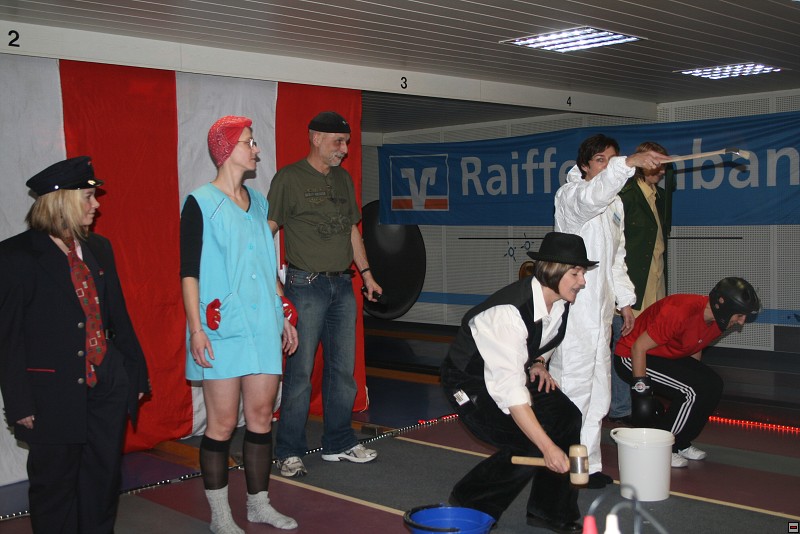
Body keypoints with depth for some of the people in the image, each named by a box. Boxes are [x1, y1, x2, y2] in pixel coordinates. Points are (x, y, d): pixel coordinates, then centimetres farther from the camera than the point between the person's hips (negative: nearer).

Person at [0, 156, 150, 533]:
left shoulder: (99, 248, 9)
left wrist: (136, 374, 12)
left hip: (108, 387, 5)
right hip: (54, 395, -5)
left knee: (104, 480, 13)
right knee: (55, 484, 9)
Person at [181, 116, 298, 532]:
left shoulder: (259, 202, 15)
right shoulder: (201, 203, -4)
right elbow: (189, 271, -7)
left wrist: (284, 316, 19)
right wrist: (196, 329, -14)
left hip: (263, 328, 6)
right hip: (222, 331, -6)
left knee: (261, 417, 9)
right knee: (223, 424, 0)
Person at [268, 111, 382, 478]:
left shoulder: (343, 179, 15)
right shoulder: (289, 178, -4)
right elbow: (267, 231, -7)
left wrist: (366, 274, 18)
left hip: (342, 285, 7)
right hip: (306, 285, -6)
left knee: (343, 369, 10)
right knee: (300, 371, -4)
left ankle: (339, 443, 22)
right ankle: (289, 452, 7)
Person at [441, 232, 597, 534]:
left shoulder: (560, 303, -8)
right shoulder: (509, 311, -34)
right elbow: (509, 389, -37)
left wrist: (538, 363, -6)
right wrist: (547, 447, -39)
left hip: (512, 372, 8)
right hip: (470, 383, -8)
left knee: (568, 419, -10)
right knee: (529, 445, -21)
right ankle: (469, 503, 3)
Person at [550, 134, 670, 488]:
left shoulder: (615, 204, 18)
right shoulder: (570, 195, -8)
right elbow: (592, 196, -34)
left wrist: (624, 300, 17)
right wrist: (629, 164, -47)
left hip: (601, 309, 9)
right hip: (573, 308, -8)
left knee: (598, 392, 12)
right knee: (574, 387, -7)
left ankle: (588, 464, 21)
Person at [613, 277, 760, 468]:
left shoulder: (718, 319, -5)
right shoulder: (680, 312, -32)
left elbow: (695, 349, 14)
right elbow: (638, 347, -27)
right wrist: (641, 389, -24)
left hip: (666, 357, 9)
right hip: (632, 357, -9)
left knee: (713, 385, -1)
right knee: (691, 393, -21)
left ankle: (679, 444, 12)